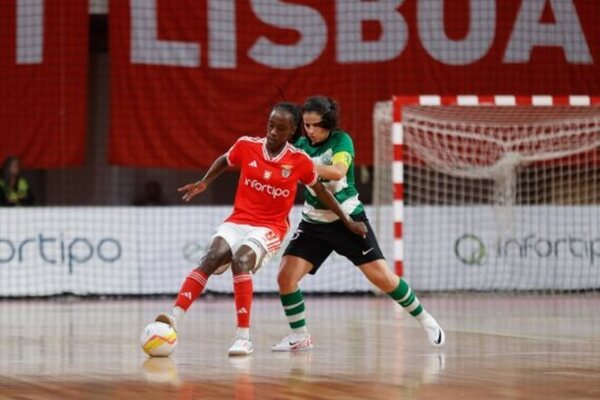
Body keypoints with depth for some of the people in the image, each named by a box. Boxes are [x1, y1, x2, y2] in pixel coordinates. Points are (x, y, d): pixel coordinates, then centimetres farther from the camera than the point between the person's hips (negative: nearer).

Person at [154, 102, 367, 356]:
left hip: (270, 227, -3)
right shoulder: (246, 146, -3)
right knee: (210, 259, -25)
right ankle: (174, 320, -35)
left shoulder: (299, 161, -7)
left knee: (240, 260, -32)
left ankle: (243, 338, -30)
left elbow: (320, 191, 10)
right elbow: (224, 161, 21)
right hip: (238, 221, 3)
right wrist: (203, 183, 9)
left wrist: (347, 222, 17)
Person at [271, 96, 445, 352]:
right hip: (314, 223, 3)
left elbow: (339, 171, -30)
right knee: (286, 276, -13)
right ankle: (299, 336, 4)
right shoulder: (301, 145, 1)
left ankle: (423, 318, 15)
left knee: (382, 277, -6)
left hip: (348, 218, -3)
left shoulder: (341, 140, -11)